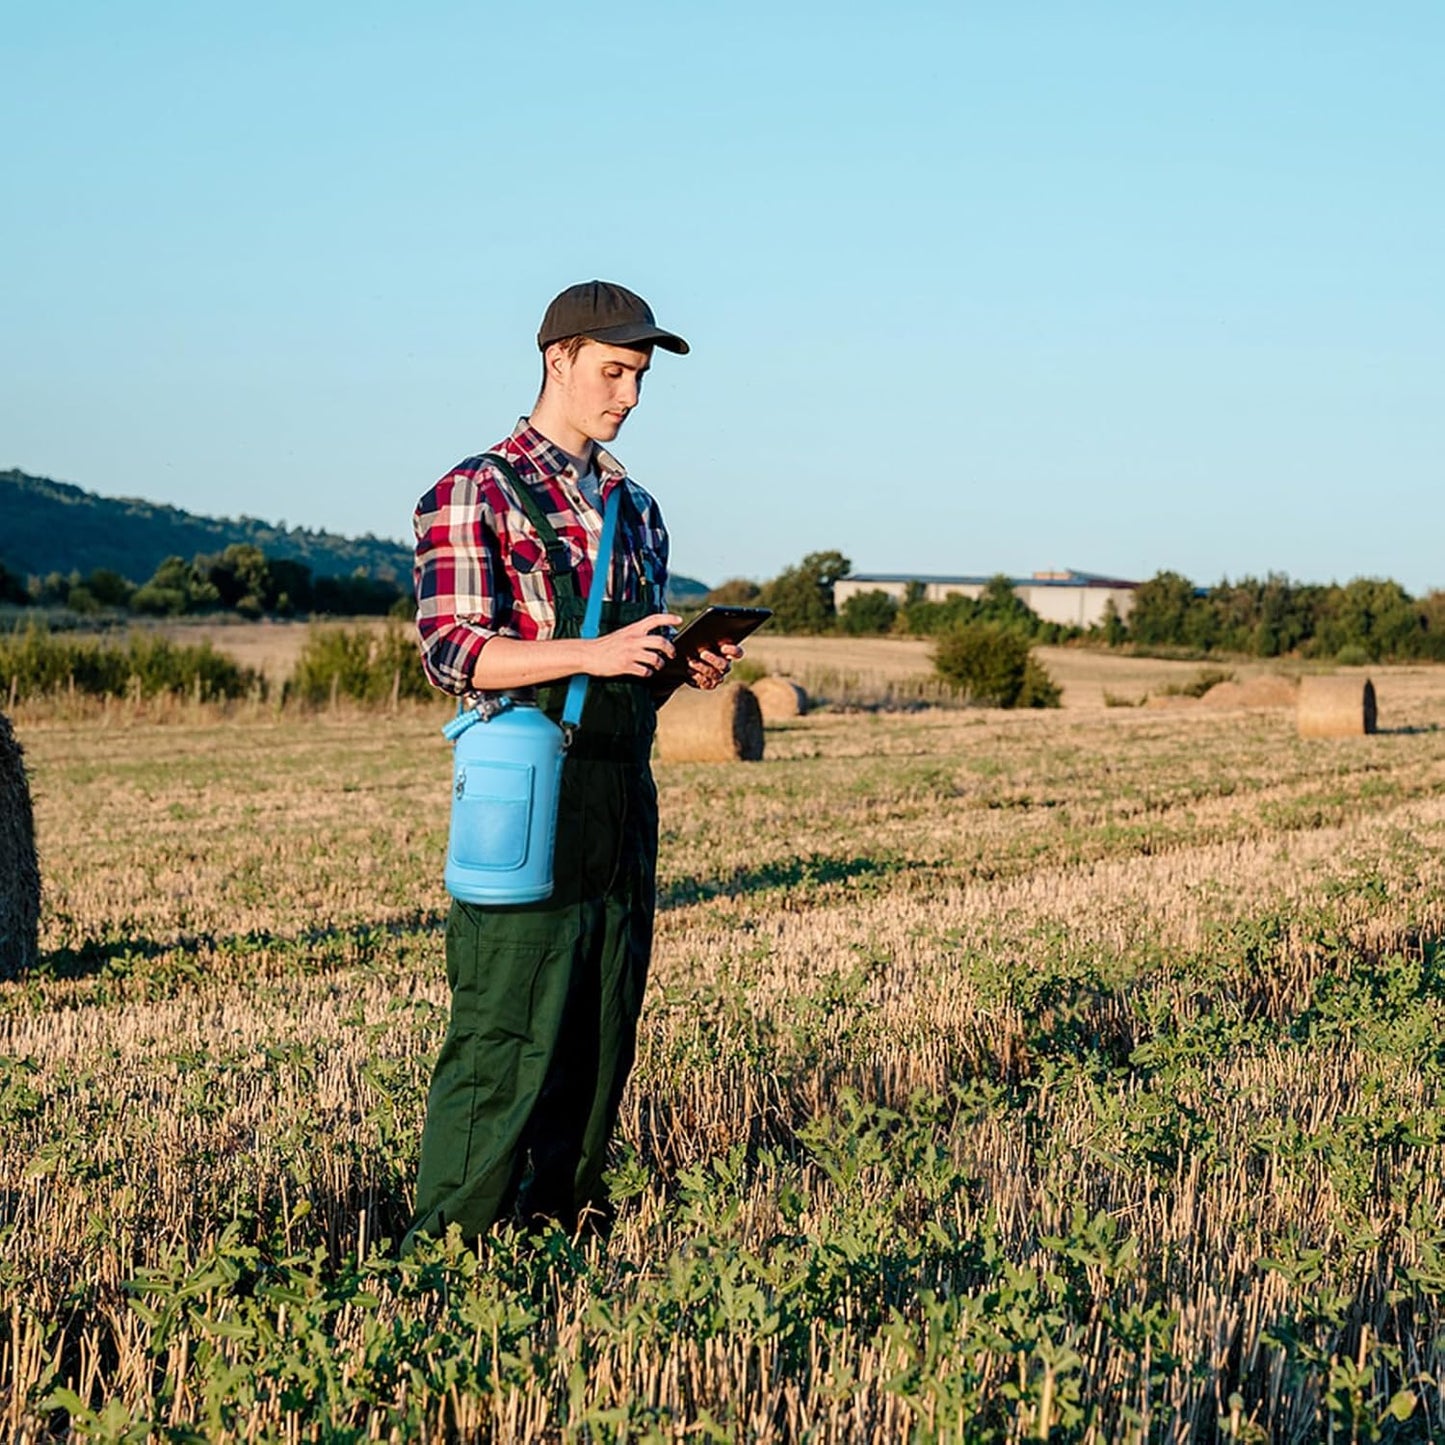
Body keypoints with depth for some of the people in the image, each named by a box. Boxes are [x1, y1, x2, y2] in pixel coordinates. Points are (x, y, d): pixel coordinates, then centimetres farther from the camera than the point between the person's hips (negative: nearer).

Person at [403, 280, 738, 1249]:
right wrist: (588, 653, -23)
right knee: (503, 1032, -7)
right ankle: (451, 1236, 2)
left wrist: (692, 667, 3)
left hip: (624, 802, 7)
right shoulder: (476, 494, -3)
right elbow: (453, 652, -13)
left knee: (604, 1030, 10)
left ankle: (561, 1214, 21)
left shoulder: (634, 506, 18)